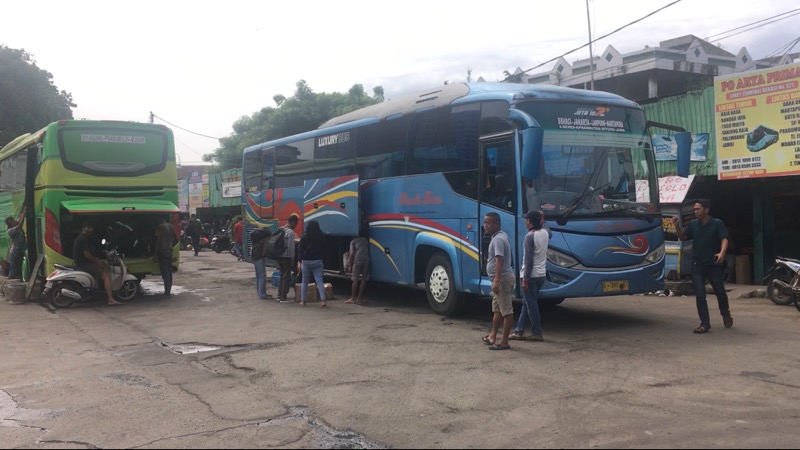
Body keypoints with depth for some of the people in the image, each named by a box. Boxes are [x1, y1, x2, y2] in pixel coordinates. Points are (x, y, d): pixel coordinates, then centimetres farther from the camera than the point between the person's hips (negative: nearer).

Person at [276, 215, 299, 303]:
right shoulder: (291, 232, -15)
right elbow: (291, 246, -17)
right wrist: (292, 257, -9)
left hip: (279, 256, 8)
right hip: (286, 257, -8)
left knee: (281, 276, 16)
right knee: (286, 277, -2)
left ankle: (279, 296, 18)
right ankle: (283, 298, -1)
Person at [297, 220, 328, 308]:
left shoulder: (304, 238, -6)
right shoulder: (321, 237, 0)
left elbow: (301, 250, -6)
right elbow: (323, 250, 6)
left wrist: (299, 262, -2)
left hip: (306, 261, -1)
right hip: (318, 261, 1)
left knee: (304, 282, 11)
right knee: (319, 281, -2)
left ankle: (302, 301, 12)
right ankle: (323, 301, -11)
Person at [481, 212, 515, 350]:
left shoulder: (498, 239, -18)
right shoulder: (499, 236, 15)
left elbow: (499, 260, -27)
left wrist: (497, 281, -34)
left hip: (502, 278, -11)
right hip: (501, 278, 11)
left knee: (506, 310, -6)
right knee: (497, 309, 18)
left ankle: (504, 342, -4)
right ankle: (493, 336, 29)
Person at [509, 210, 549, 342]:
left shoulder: (530, 236, -16)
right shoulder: (545, 233, 6)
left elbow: (529, 259, -19)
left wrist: (525, 279, -16)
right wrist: (540, 220, 20)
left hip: (532, 275, -8)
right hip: (542, 274, 8)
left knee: (531, 304, 0)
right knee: (526, 302, 14)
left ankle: (537, 333, 5)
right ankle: (519, 331, 17)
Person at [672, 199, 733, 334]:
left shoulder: (717, 223, -4)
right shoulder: (693, 224, 6)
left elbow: (724, 239, -13)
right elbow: (683, 238, 17)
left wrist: (722, 252, -32)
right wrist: (677, 226, -1)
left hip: (713, 264, -2)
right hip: (697, 265, 2)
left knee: (720, 292, 11)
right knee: (700, 295, -4)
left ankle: (726, 315, 38)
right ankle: (705, 324, -1)